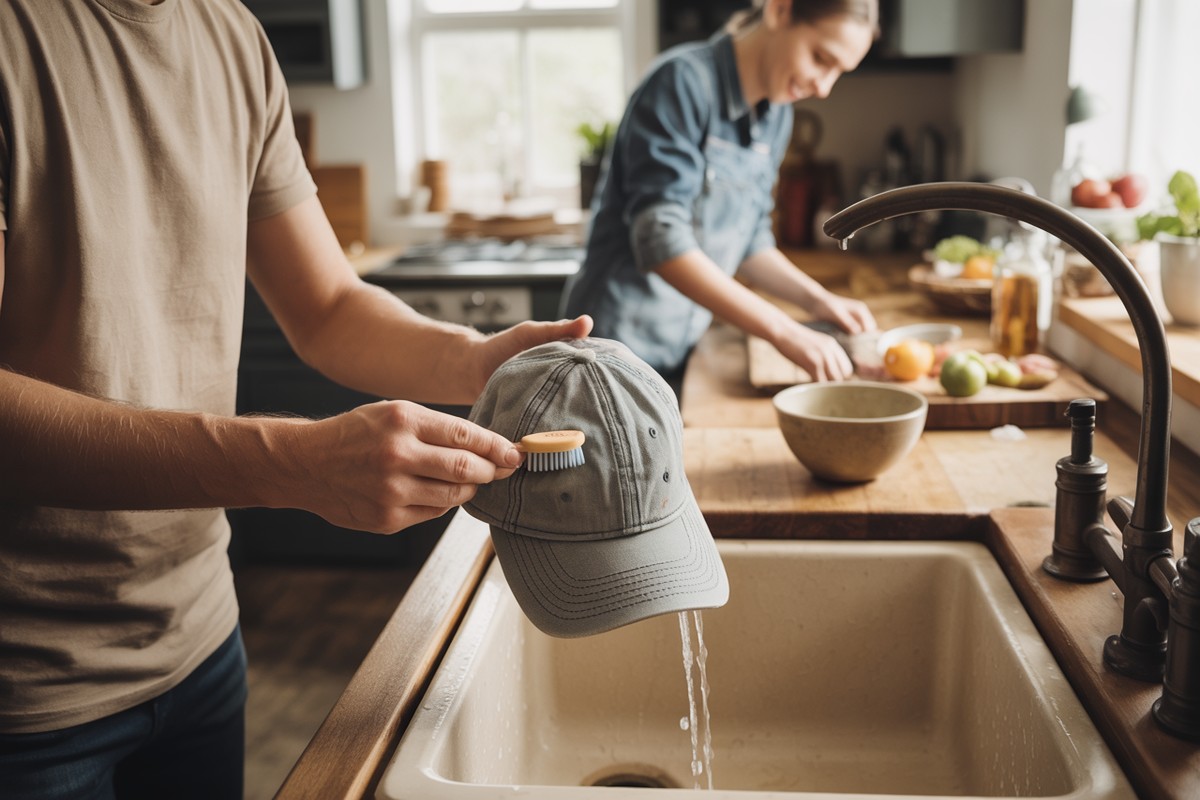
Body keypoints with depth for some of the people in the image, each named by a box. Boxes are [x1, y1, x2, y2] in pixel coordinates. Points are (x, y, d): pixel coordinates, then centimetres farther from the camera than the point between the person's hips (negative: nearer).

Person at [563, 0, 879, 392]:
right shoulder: (684, 81, -16)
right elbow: (662, 241, -25)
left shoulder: (776, 115, 8)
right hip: (623, 342, -7)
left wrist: (817, 300, -2)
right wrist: (785, 333, -29)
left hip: (685, 347, 7)